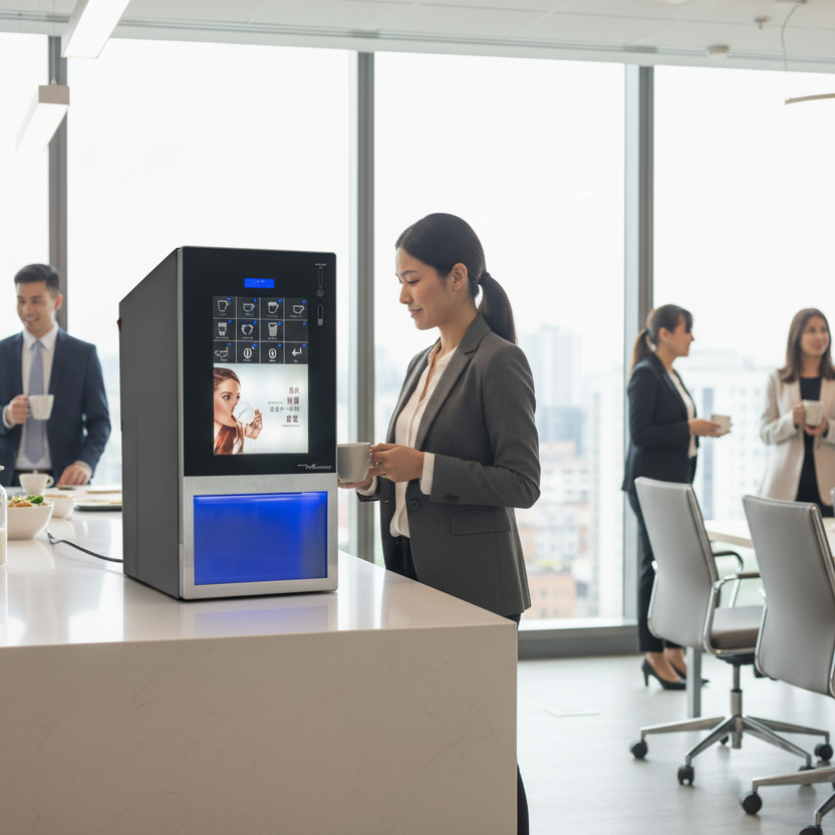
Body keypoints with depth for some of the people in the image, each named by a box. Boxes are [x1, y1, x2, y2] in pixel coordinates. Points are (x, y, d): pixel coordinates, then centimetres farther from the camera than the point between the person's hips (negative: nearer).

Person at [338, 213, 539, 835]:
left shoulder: (498, 362, -11)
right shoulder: (423, 364, 15)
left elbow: (521, 484, -16)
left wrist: (423, 468, -21)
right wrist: (373, 476, 2)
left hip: (472, 584, -8)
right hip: (415, 571, 8)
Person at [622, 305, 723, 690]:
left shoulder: (671, 376, 16)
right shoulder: (646, 375, -12)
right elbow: (640, 434, -19)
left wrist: (700, 428, 9)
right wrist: (689, 428, -18)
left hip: (675, 481, 9)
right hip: (651, 482, -9)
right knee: (657, 566, -4)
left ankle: (674, 650, 16)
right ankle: (654, 654, 4)